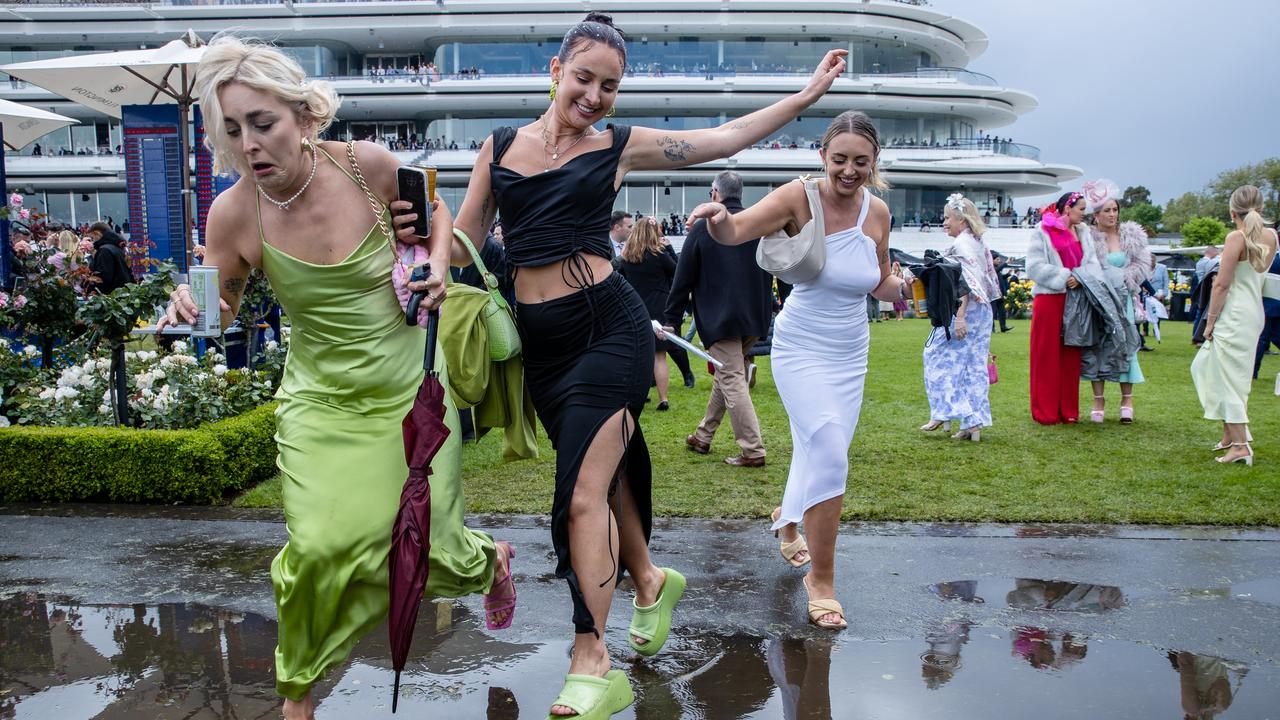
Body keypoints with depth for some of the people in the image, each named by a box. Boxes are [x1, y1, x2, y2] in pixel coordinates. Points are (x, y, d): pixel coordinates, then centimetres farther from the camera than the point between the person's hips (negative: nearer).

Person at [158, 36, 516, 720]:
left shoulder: (367, 164, -14)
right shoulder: (234, 213, -14)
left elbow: (434, 211, 7)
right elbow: (222, 309, 0)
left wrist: (437, 266, -11)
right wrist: (191, 306, -22)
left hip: (413, 388, 0)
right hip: (322, 401, 0)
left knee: (425, 541, 4)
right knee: (323, 547, -13)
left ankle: (490, 561, 45)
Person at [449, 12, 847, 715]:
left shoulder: (619, 146, 5)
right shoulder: (499, 146, 11)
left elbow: (727, 137, 9)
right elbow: (464, 235, 11)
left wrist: (810, 91, 9)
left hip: (608, 326, -4)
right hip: (541, 341, 4)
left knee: (584, 495, -11)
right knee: (606, 475, 17)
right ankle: (649, 580, 44)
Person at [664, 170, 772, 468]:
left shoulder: (702, 228, -6)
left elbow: (683, 278, -4)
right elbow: (773, 273, 12)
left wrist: (673, 319, 2)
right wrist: (768, 311, 21)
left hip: (719, 319, -6)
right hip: (755, 320, 6)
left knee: (732, 381, -4)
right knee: (726, 375, 18)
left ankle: (752, 450, -10)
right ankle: (703, 437, 29)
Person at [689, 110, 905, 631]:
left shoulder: (877, 212, -3)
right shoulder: (800, 197, -16)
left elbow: (879, 284, 9)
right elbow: (737, 230, -31)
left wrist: (903, 288, -13)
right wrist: (719, 219, -53)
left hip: (851, 353, 5)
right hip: (802, 348, -5)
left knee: (820, 450, 17)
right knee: (829, 454, -16)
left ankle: (787, 516, 51)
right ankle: (821, 579, -1)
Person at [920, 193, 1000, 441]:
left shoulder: (960, 244, -12)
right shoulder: (979, 244, 15)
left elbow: (968, 282, -20)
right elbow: (989, 280, 18)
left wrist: (960, 316, -24)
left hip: (965, 309, -9)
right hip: (982, 311, 9)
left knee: (939, 357, 1)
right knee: (975, 365, 7)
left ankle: (942, 413, 1)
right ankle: (974, 424, 8)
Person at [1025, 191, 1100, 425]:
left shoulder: (1083, 232, 15)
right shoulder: (1043, 232, -2)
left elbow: (1093, 263, 7)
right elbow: (1035, 266, -11)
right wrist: (1064, 278, -16)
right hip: (1049, 299, -5)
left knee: (1071, 357, 8)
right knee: (1047, 356, -1)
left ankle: (1068, 410, 15)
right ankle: (1045, 411, 5)